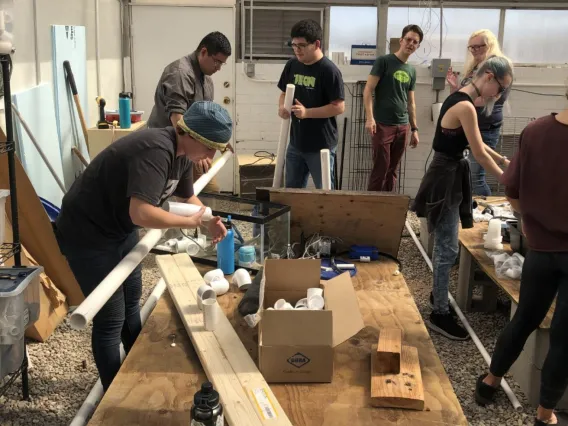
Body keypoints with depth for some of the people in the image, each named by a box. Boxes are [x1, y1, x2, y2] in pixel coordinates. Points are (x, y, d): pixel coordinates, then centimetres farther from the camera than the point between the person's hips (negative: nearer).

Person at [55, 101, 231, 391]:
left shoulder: (182, 153, -2)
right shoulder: (156, 151, -33)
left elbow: (188, 196, 14)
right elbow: (142, 214, -43)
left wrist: (209, 221, -5)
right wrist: (188, 223, -27)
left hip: (121, 230, 10)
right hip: (88, 236, -10)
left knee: (131, 304, 22)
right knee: (110, 319, -2)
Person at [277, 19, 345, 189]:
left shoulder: (329, 70, -16)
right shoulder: (292, 65, 4)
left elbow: (339, 107, -18)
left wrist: (307, 112, -25)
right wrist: (282, 107, -7)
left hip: (321, 146, -6)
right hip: (295, 143, 7)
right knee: (292, 190, 17)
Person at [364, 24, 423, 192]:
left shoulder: (412, 71, 15)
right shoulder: (383, 61, -3)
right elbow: (368, 90, -8)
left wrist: (414, 129, 15)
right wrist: (370, 118, -19)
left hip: (402, 127, 6)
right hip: (383, 125, -6)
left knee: (393, 169, 9)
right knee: (381, 168, -5)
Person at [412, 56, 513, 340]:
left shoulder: (459, 99, 9)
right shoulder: (465, 107, -21)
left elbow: (474, 144, 21)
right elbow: (480, 155, -18)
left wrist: (504, 161, 18)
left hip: (450, 175, 10)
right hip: (447, 179, -10)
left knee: (444, 245, 20)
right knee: (448, 249, -3)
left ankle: (439, 294, 36)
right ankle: (440, 315, 6)